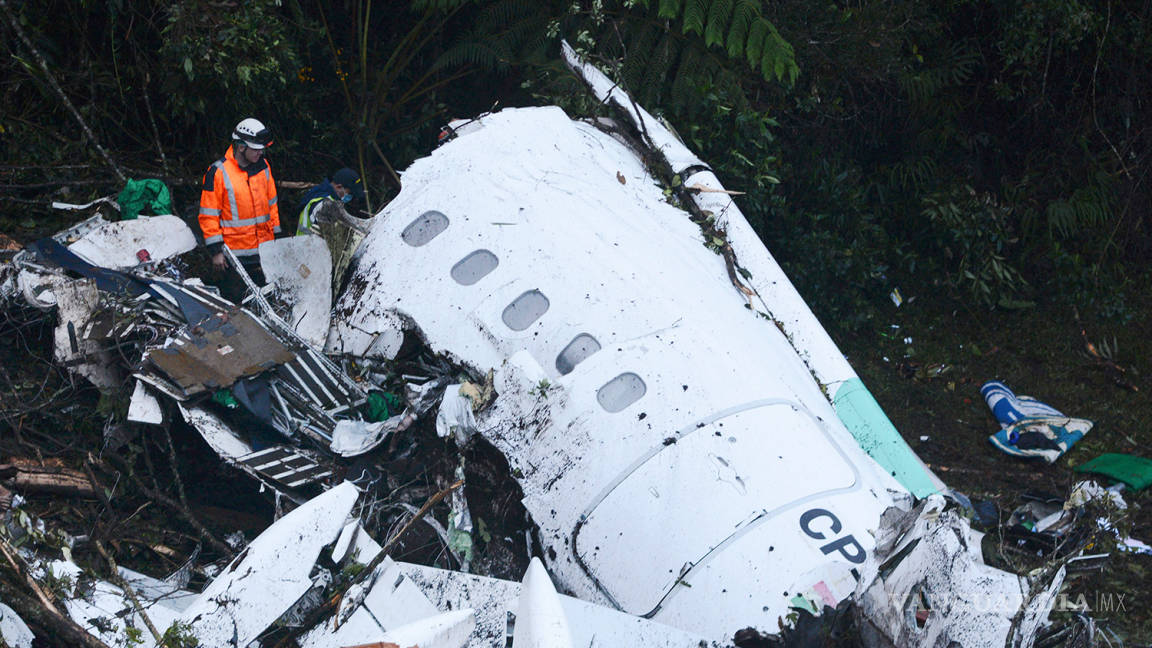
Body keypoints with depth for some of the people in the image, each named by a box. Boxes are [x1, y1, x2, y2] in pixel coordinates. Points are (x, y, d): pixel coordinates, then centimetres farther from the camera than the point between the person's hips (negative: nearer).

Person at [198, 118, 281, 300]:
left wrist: (276, 236, 16)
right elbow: (209, 215, -8)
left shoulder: (263, 166, 7)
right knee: (234, 298, -1)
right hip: (235, 252, -5)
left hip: (264, 250, 5)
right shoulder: (218, 172, -10)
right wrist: (215, 251, -11)